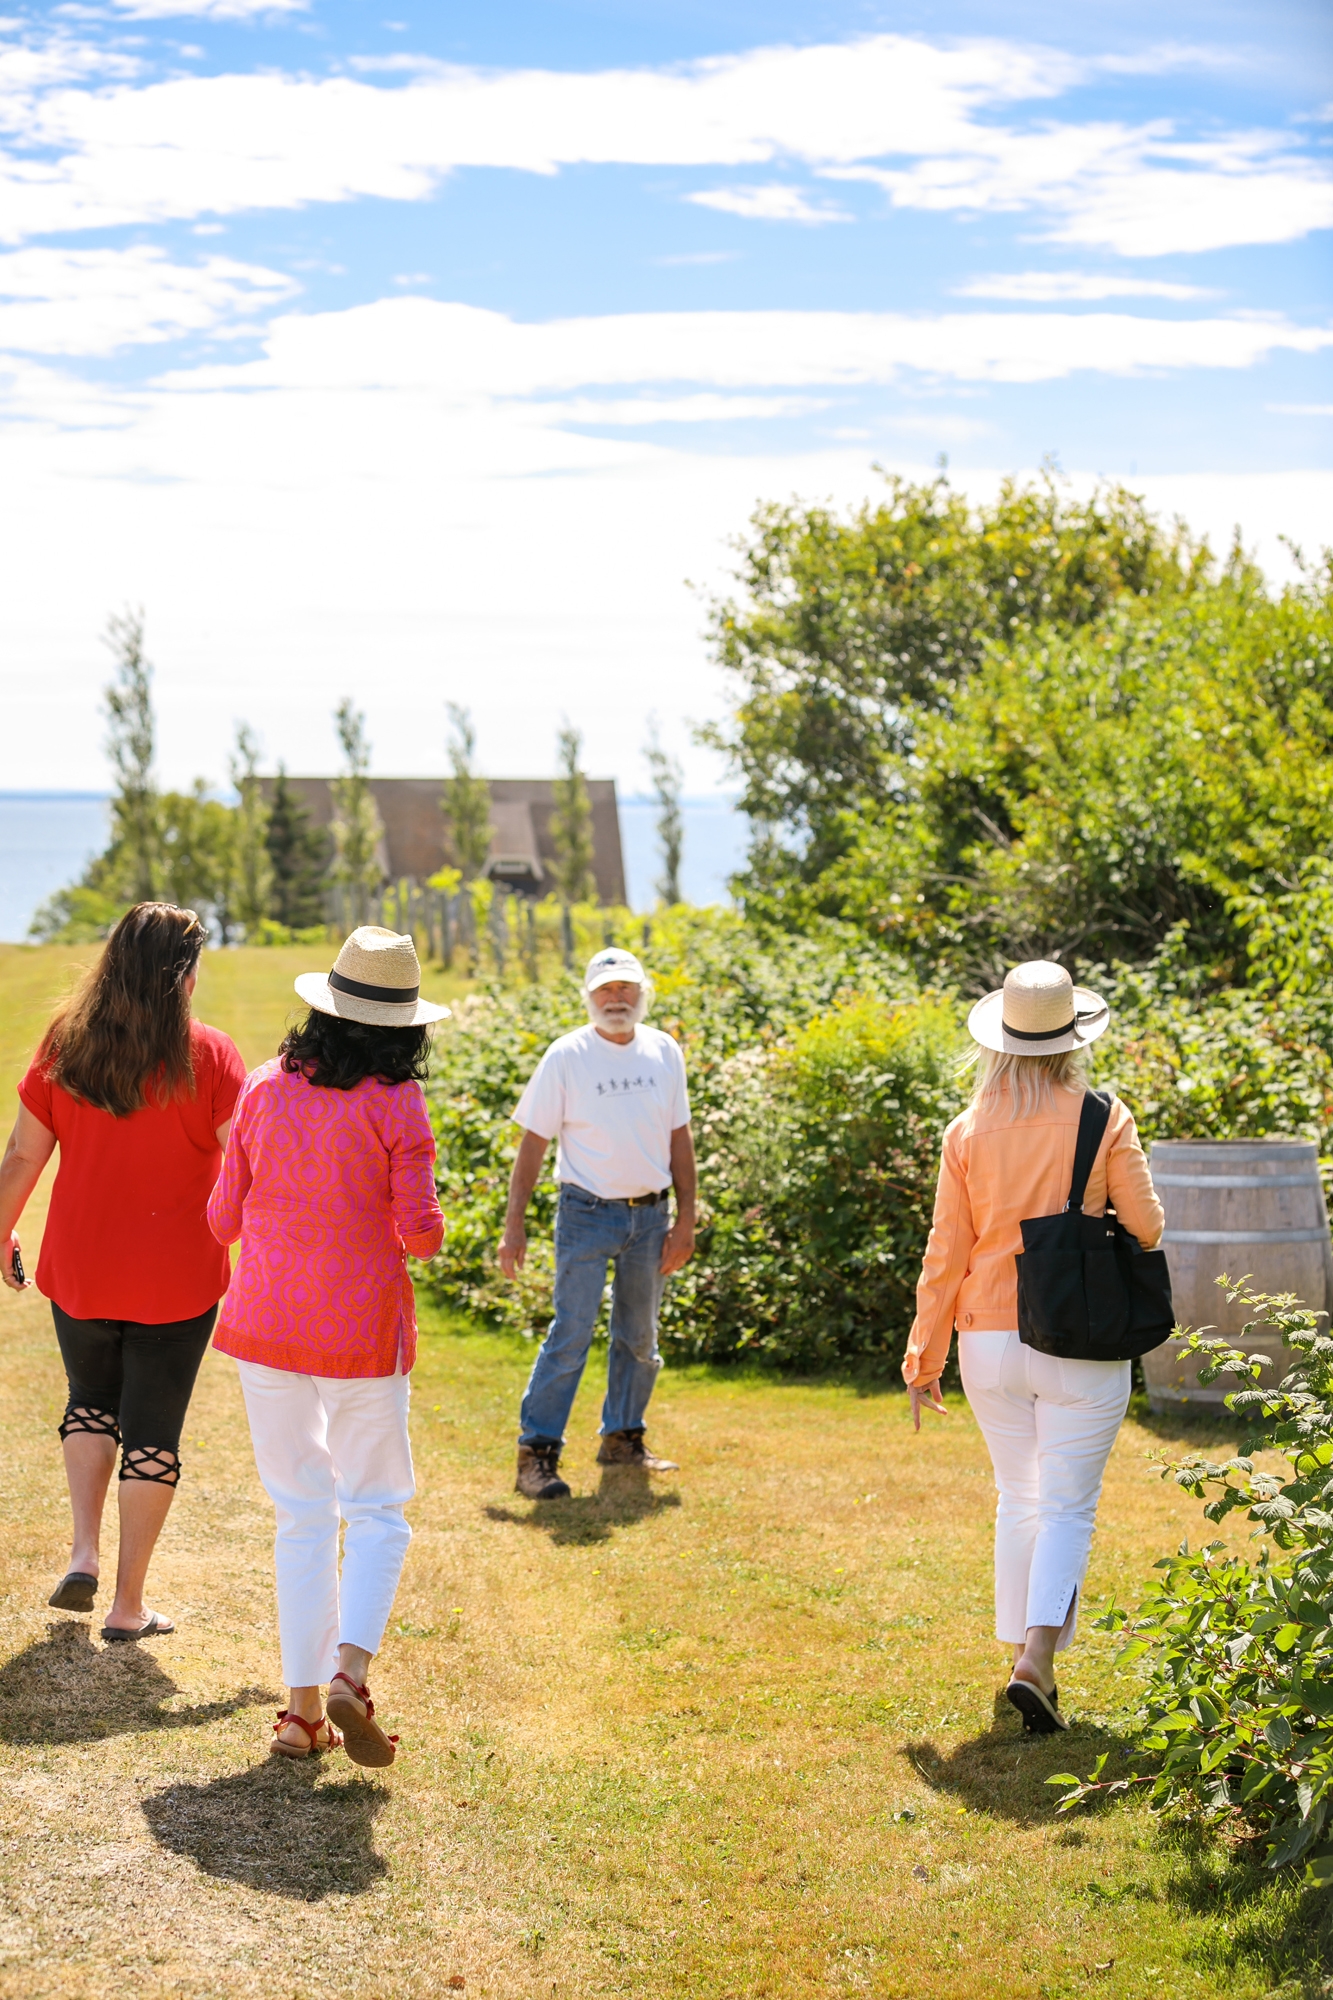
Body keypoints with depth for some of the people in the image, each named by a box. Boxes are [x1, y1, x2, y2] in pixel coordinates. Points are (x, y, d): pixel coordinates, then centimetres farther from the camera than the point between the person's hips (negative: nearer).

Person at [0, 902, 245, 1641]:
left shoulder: (64, 1047, -3)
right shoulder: (209, 1057, -12)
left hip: (79, 1270, 3)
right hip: (175, 1277, -2)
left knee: (90, 1402, 26)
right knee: (152, 1430, 8)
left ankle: (83, 1553, 11)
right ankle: (128, 1605, 12)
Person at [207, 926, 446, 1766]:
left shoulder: (266, 1089, 1)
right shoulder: (395, 1103, -10)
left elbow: (225, 1217, 5)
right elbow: (419, 1232, -13)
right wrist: (428, 1224, 10)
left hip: (266, 1322, 3)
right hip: (362, 1329, -3)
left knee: (303, 1513, 12)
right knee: (378, 1509, 11)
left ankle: (303, 1707, 10)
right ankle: (349, 1671, -9)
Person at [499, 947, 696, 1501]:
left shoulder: (664, 1052, 4)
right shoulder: (567, 1056, -8)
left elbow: (679, 1138, 10)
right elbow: (533, 1142, -6)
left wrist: (685, 1219, 6)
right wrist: (514, 1225, -10)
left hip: (650, 1214, 5)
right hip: (588, 1213, -5)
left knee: (640, 1337, 14)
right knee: (571, 1335, -11)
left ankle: (622, 1437, 29)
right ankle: (536, 1453, -7)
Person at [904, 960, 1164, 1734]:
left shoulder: (969, 1131, -1)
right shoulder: (1105, 1121, -8)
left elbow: (947, 1251, 1)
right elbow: (1146, 1228, -5)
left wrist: (924, 1356, 8)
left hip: (989, 1343, 3)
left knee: (1018, 1500, 17)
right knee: (1068, 1509, 2)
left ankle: (1025, 1661, 21)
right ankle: (1037, 1660, -13)